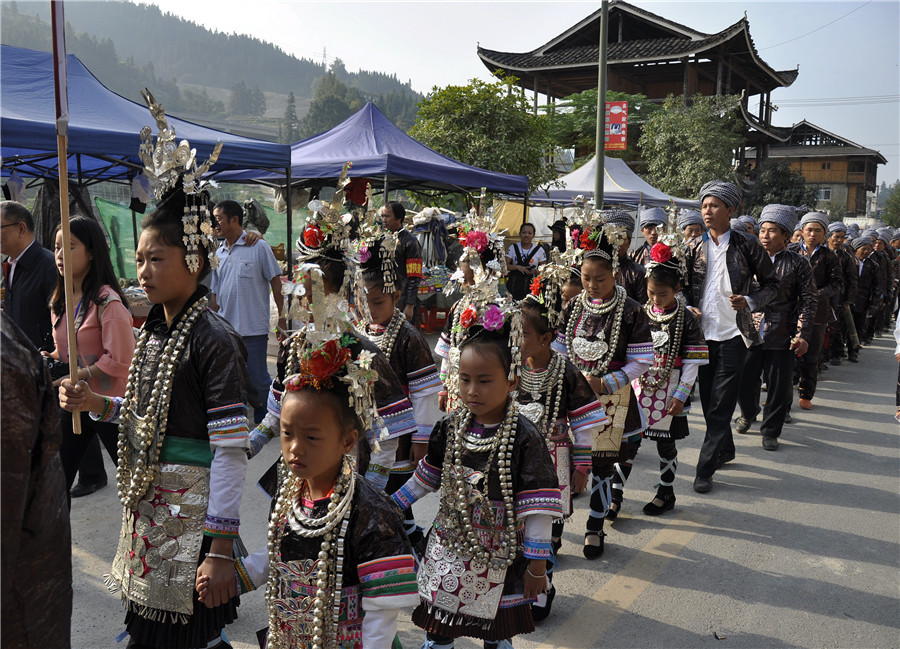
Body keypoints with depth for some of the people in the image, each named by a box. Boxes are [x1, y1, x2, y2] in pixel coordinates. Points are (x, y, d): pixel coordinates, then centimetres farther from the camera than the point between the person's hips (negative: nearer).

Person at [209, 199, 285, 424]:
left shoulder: (258, 247, -5)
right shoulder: (219, 253, 12)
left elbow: (276, 283, -3)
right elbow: (215, 293, 17)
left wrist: (282, 317, -7)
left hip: (254, 328, -5)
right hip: (225, 328, 6)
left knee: (258, 379, -1)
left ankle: (265, 420, 19)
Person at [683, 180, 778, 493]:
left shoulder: (747, 245, -2)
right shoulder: (694, 247, 6)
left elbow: (771, 284, 4)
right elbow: (683, 286, 15)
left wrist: (749, 301, -14)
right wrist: (688, 308, -4)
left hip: (733, 334, -4)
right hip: (702, 332, 4)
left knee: (720, 405, -5)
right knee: (709, 400, 13)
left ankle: (705, 469, 0)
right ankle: (725, 450, 35)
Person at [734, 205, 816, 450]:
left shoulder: (798, 264, 0)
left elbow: (809, 301, 0)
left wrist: (803, 334, -8)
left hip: (781, 337, -2)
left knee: (778, 388, 4)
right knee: (744, 382, 7)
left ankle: (770, 431, 22)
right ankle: (748, 413, 37)